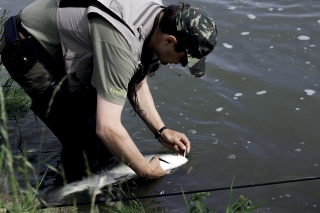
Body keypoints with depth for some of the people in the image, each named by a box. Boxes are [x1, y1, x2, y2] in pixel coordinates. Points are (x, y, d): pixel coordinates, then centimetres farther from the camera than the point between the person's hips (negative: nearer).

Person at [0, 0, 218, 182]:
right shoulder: (121, 42, -37)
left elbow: (136, 83, 9)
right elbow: (108, 128, -36)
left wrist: (161, 131, 2)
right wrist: (146, 170, -21)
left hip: (58, 46, 9)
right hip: (27, 51, -9)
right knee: (84, 136, -12)